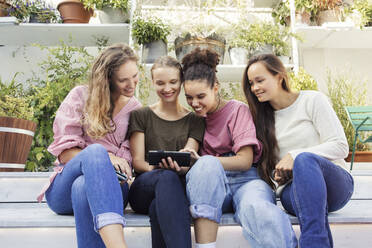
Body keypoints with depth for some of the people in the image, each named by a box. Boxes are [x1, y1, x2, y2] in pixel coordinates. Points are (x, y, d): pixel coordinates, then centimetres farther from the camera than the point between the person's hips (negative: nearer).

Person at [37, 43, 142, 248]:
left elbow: (135, 156, 11)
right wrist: (100, 157, -16)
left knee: (83, 187, -38)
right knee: (95, 151, -38)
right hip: (63, 190, -1)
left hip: (107, 187, 1)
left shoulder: (136, 109, 17)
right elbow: (64, 151, 2)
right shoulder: (81, 96, 9)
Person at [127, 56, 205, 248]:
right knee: (167, 177, -38)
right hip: (144, 187, 0)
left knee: (159, 206, -38)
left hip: (180, 186, 1)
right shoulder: (141, 116, 15)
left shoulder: (194, 120, 17)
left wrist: (179, 165, -23)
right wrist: (155, 167, -19)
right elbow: (137, 161, 5)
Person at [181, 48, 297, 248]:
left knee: (255, 208, -38)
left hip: (245, 180, -2)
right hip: (210, 184, 2)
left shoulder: (237, 110, 5)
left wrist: (201, 161, -15)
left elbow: (245, 161, -6)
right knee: (207, 164, -34)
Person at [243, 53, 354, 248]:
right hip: (293, 189, 2)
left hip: (336, 183, -2)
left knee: (305, 159, -39)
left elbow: (340, 147, -6)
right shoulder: (263, 118, 15)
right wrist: (277, 173, -5)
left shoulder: (312, 100, 1)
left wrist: (295, 156, -17)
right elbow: (268, 164, 19)